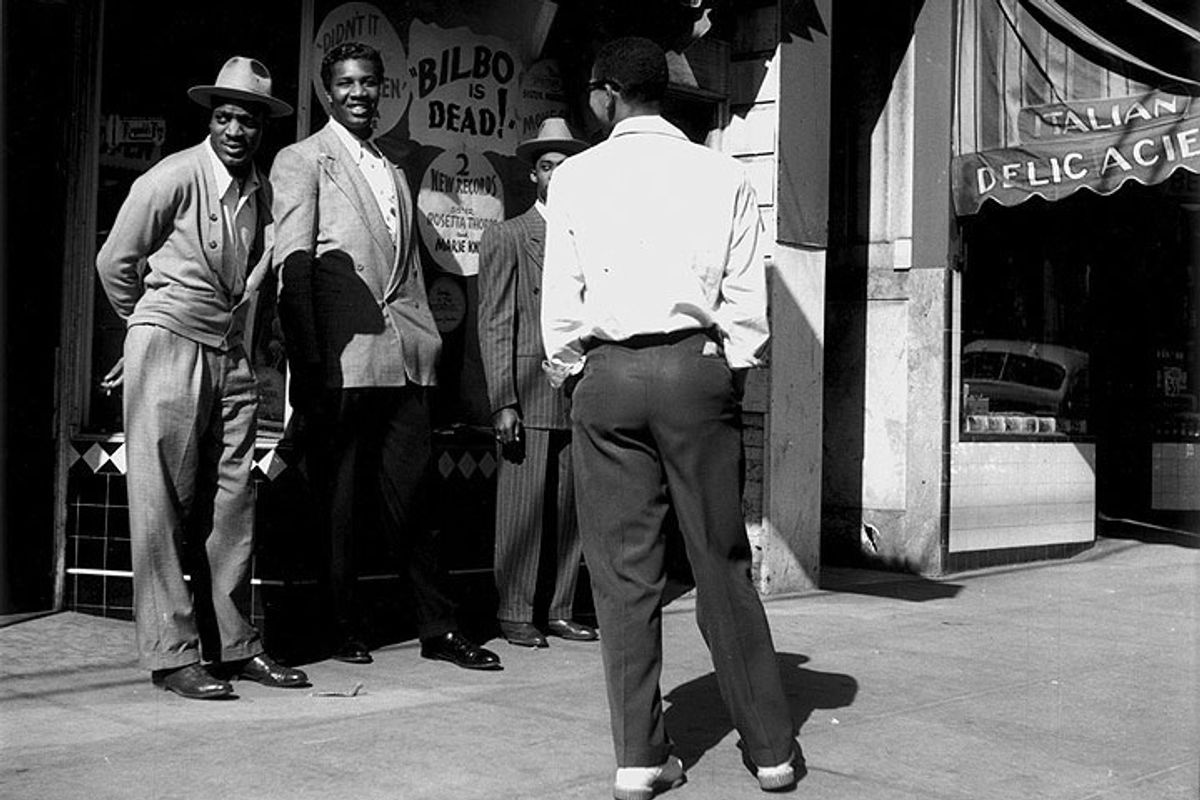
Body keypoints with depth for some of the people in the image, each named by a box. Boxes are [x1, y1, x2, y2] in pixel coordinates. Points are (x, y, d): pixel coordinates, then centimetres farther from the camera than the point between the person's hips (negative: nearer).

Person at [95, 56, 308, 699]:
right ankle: (171, 654, 1)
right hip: (168, 351, -6)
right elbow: (115, 262, 1)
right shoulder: (173, 177, -8)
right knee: (164, 503, -3)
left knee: (232, 502, 7)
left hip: (230, 357, 6)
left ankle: (236, 646, 15)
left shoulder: (260, 191, 9)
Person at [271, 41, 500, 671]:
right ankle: (342, 628, 13)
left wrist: (427, 338, 12)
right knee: (338, 502, 1)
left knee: (410, 497, 6)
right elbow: (293, 264, -5)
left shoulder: (394, 174, 23)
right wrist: (307, 363, -13)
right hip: (342, 355, -5)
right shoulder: (301, 161, 4)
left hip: (404, 355, 5)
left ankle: (437, 628, 11)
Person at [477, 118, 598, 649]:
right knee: (522, 507, -1)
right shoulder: (506, 238, 5)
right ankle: (514, 614, 8)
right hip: (529, 394, -4)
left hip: (580, 396, 4)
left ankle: (560, 611, 16)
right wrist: (503, 402, -9)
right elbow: (494, 325, -1)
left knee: (572, 510, 6)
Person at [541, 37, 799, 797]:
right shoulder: (723, 175, 4)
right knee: (723, 561, 7)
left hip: (607, 373, 0)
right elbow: (747, 300, 2)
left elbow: (561, 301, 1)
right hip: (699, 365, 1)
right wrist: (732, 377, 12)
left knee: (624, 569, 4)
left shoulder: (576, 176, 3)